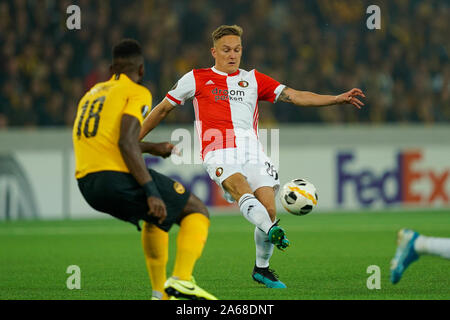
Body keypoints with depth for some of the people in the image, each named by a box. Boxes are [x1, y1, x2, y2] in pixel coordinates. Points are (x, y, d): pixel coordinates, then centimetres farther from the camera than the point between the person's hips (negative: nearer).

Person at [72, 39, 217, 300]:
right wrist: (152, 192, -19)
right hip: (118, 178, -8)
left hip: (88, 185, 8)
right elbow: (126, 143, -17)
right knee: (197, 211, 7)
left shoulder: (93, 93, 22)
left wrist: (153, 148, 47)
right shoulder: (138, 93, -2)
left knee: (157, 216, 32)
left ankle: (160, 293, 25)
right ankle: (181, 281, -14)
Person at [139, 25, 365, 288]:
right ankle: (273, 232, -60)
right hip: (220, 152, -3)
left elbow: (295, 96, 12)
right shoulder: (196, 79, 14)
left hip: (252, 151, 3)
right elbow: (164, 109, 23)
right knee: (241, 188, -33)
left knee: (269, 209, -11)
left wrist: (337, 99, 0)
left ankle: (262, 268, 10)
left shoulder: (253, 80, 19)